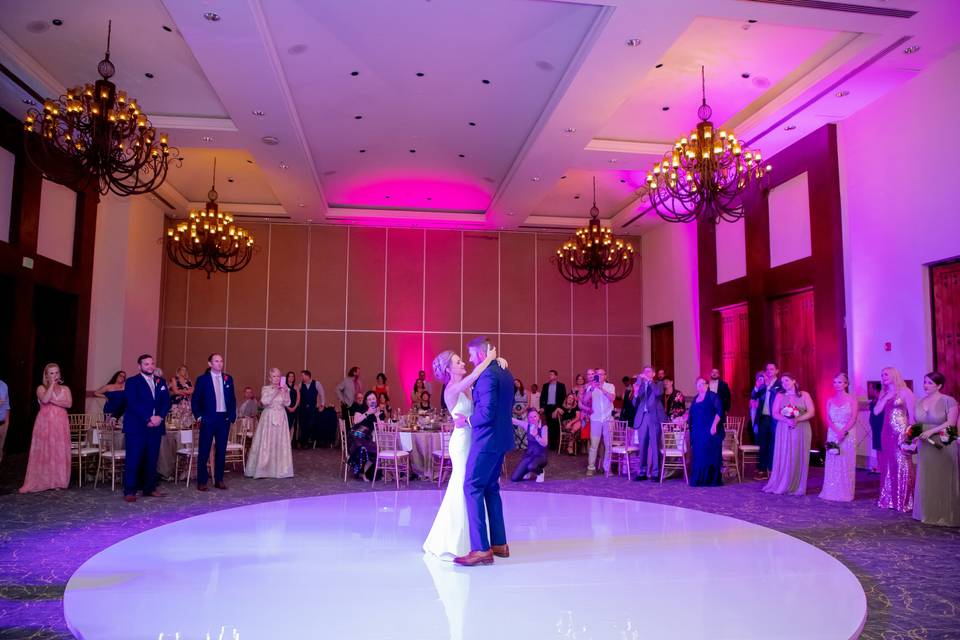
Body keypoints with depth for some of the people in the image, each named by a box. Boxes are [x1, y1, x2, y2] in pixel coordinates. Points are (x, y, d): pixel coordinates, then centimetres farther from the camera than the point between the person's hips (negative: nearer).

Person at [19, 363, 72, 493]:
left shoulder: (65, 389, 11)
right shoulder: (41, 388, 4)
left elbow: (69, 404, -4)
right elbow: (45, 400, -17)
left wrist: (53, 401, -13)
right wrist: (52, 384, -10)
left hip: (60, 424, 2)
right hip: (45, 423, -2)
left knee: (60, 452, 1)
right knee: (43, 452, -2)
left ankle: (57, 481, 6)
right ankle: (39, 482, 2)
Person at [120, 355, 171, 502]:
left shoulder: (161, 381, 15)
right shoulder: (132, 382, 0)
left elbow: (166, 402, 8)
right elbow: (132, 403, -11)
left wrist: (160, 417, -9)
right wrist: (148, 419, -18)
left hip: (155, 427, 5)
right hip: (136, 427, -5)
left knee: (152, 460, 7)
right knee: (133, 460, -4)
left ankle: (149, 488, 16)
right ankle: (129, 491, 1)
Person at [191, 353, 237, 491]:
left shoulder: (228, 379, 8)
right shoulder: (202, 379, -2)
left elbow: (232, 399, 11)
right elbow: (194, 400, 0)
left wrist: (232, 416, 4)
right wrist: (199, 416, -6)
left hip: (224, 419, 3)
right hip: (208, 419, -3)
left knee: (221, 450, 9)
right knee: (204, 450, 1)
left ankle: (219, 480, 17)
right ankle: (202, 481, 10)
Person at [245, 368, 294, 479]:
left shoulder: (285, 389, 8)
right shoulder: (265, 388, 3)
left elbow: (287, 404, -2)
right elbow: (264, 401, -12)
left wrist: (285, 392, -15)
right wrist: (274, 391, -18)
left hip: (281, 418, 2)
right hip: (268, 417, -2)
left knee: (280, 443, 1)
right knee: (265, 443, -4)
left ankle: (280, 469, 7)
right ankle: (262, 469, 2)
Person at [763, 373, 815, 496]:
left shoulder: (804, 395, 5)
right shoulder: (780, 396, 7)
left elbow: (812, 412, -4)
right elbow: (775, 413, 0)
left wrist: (797, 419, -16)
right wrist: (786, 420, -18)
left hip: (801, 430, -1)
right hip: (784, 429, 1)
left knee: (799, 457, 0)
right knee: (783, 457, -1)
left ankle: (797, 487, 5)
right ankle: (781, 485, 3)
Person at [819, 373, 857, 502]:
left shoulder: (851, 399, 1)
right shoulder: (830, 400, 9)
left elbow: (853, 419, -7)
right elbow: (828, 419, 2)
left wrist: (843, 431, -18)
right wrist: (837, 431, -14)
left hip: (848, 434, -3)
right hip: (833, 434, 3)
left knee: (846, 463, 0)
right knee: (832, 464, 3)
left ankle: (845, 493, 7)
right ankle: (832, 492, 9)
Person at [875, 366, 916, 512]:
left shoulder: (904, 392, -5)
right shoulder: (883, 394, 15)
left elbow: (912, 414, -8)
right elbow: (876, 412, 7)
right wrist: (885, 398, -1)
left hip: (901, 432, -7)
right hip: (886, 433, 7)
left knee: (902, 465, -4)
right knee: (887, 465, 9)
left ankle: (904, 501, 3)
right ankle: (889, 499, 17)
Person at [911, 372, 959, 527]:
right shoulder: (920, 402, 10)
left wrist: (931, 431, -22)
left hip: (944, 446, -5)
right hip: (925, 447, 5)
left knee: (943, 481, 2)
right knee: (926, 481, 8)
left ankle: (945, 515, 12)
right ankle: (928, 513, 17)